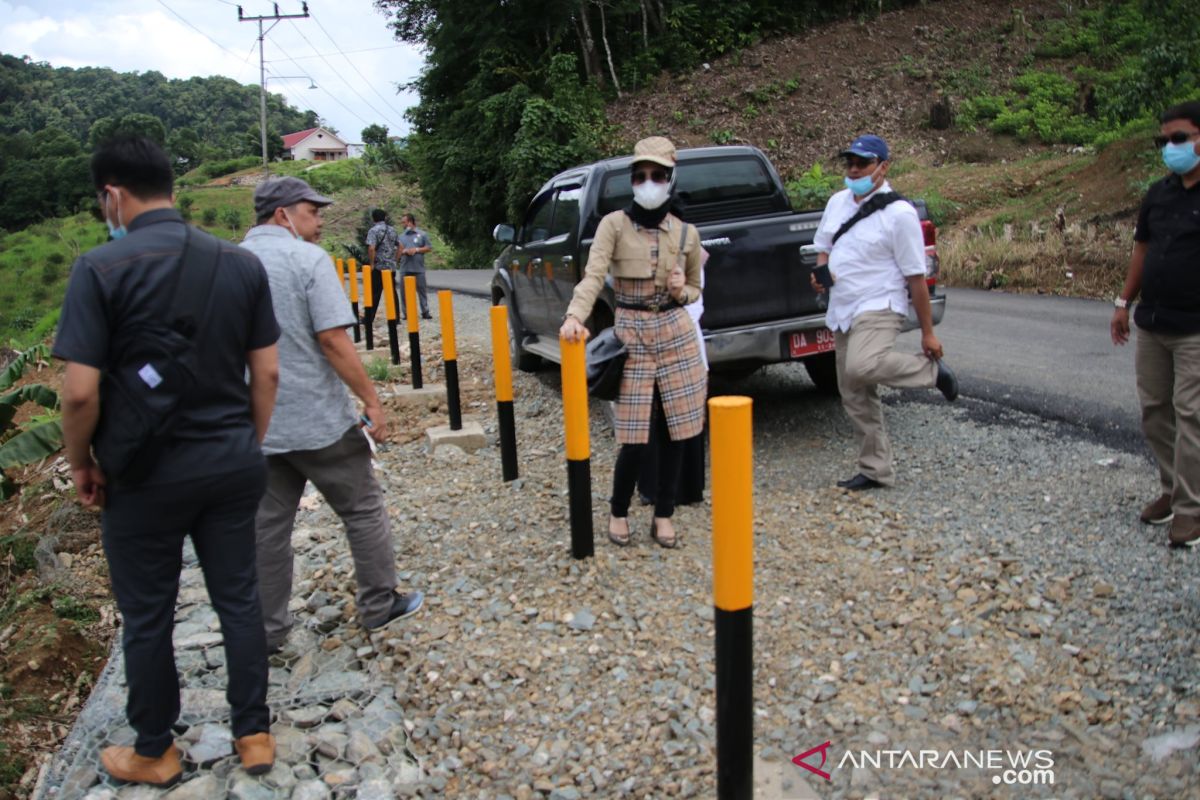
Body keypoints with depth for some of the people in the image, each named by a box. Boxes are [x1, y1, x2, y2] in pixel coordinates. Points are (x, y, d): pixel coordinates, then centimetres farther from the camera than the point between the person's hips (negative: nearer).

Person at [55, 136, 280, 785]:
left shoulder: (101, 268, -14)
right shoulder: (242, 263, 0)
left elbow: (81, 390, -17)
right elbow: (266, 373, 3)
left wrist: (81, 463, 0)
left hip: (148, 472, -4)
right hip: (232, 462, 4)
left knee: (146, 616, 13)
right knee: (238, 599, 16)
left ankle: (154, 754, 32)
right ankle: (254, 735, 28)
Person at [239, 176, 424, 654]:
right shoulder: (307, 259, -12)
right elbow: (332, 340, -18)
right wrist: (371, 401, -11)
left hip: (256, 425, 6)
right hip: (319, 420, -5)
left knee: (267, 526, 14)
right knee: (363, 511, 12)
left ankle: (266, 632, 23)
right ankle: (379, 606, 24)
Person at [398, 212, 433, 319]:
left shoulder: (422, 234, 5)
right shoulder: (401, 236, 14)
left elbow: (428, 248, 2)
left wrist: (416, 250, -10)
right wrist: (404, 251, -8)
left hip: (419, 268, -3)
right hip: (405, 269, 3)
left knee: (422, 290, 0)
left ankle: (425, 312, 5)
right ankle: (406, 312, 7)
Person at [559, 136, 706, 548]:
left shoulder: (687, 233, 5)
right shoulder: (614, 224, -4)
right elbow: (593, 275, -17)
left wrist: (681, 292, -8)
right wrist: (575, 316, -35)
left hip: (676, 332, 3)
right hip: (632, 333, -3)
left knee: (675, 431, 5)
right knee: (634, 436, -2)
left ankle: (663, 515, 22)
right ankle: (619, 513, 20)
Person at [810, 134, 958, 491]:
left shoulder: (899, 213, -12)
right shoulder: (837, 202, 9)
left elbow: (916, 277, -11)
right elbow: (823, 246, 22)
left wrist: (927, 332, -9)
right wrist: (820, 273, -2)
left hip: (879, 307, -7)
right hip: (842, 311, 7)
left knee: (861, 368, -34)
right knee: (855, 397, 9)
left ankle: (931, 370, -6)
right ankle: (876, 471, 21)